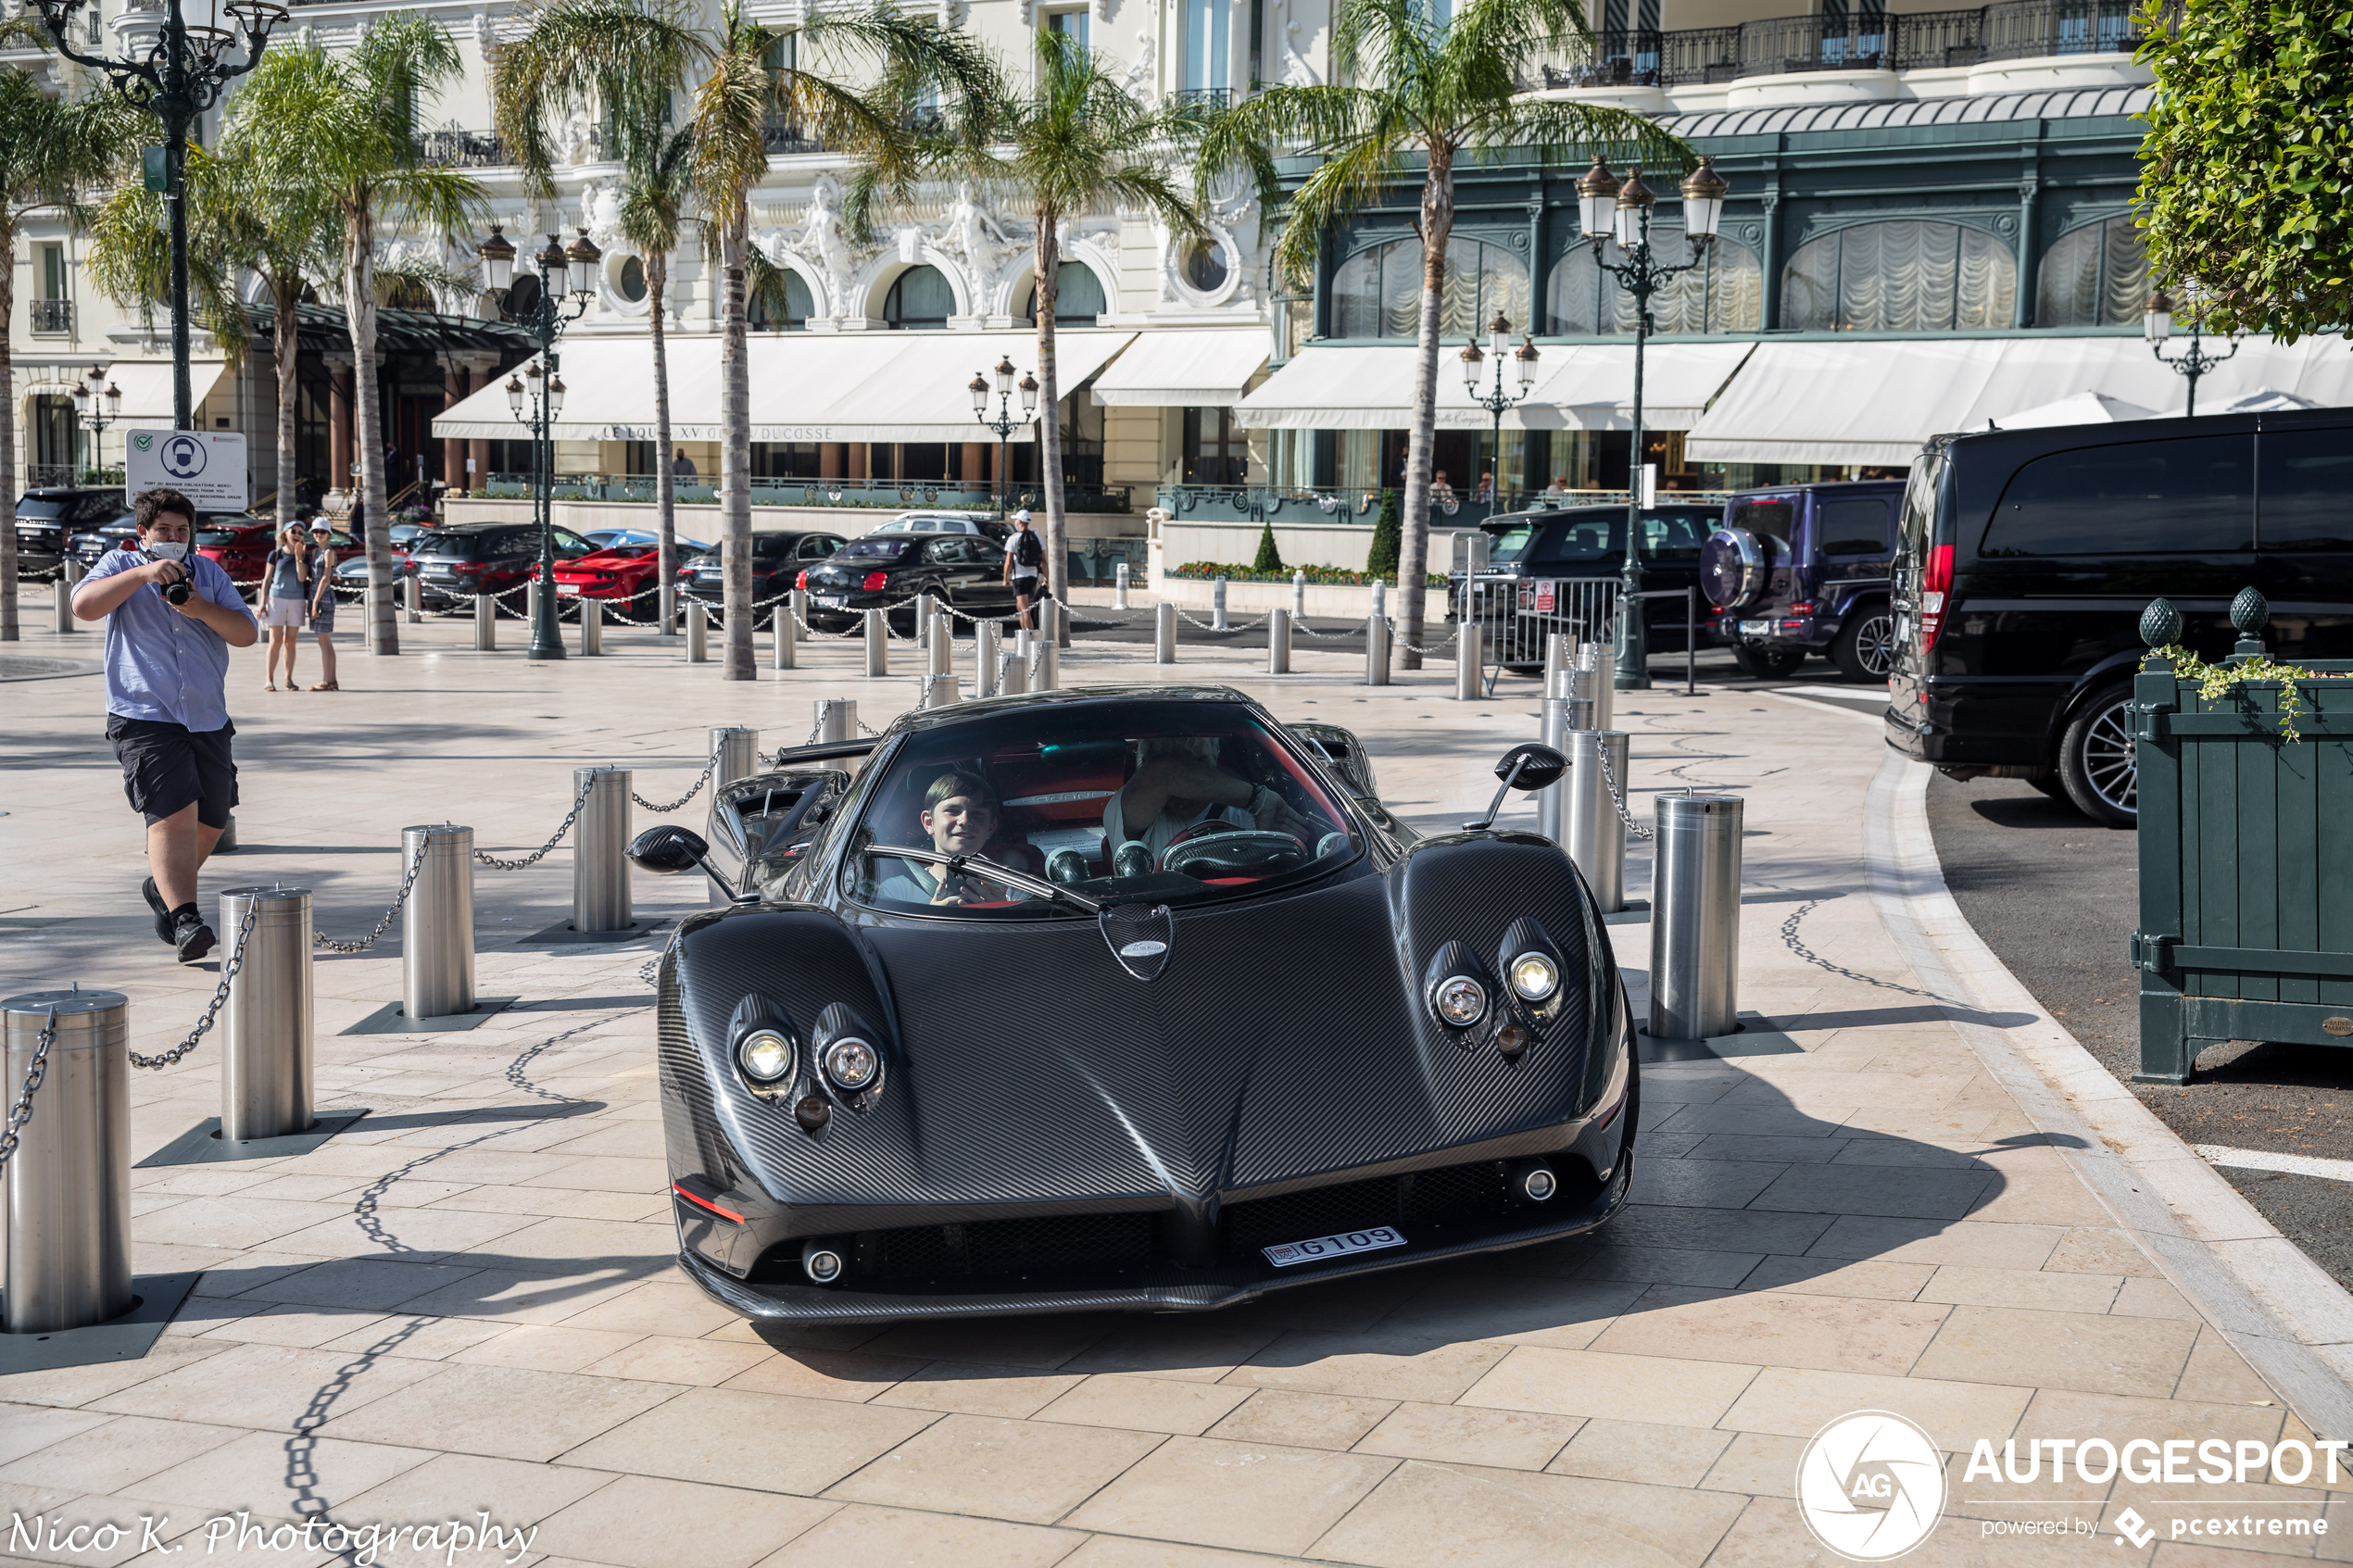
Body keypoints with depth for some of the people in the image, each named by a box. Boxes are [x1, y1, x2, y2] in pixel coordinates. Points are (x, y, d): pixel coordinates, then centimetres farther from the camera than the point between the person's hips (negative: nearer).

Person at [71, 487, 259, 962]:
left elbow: (247, 634, 5)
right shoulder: (121, 565, 8)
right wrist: (144, 573, -17)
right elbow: (84, 606, -11)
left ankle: (163, 886, 36)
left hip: (208, 719, 5)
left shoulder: (208, 572, 15)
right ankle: (184, 920, -22)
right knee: (174, 813, -19)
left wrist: (200, 608, -12)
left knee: (211, 821, 11)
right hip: (144, 716, -5)